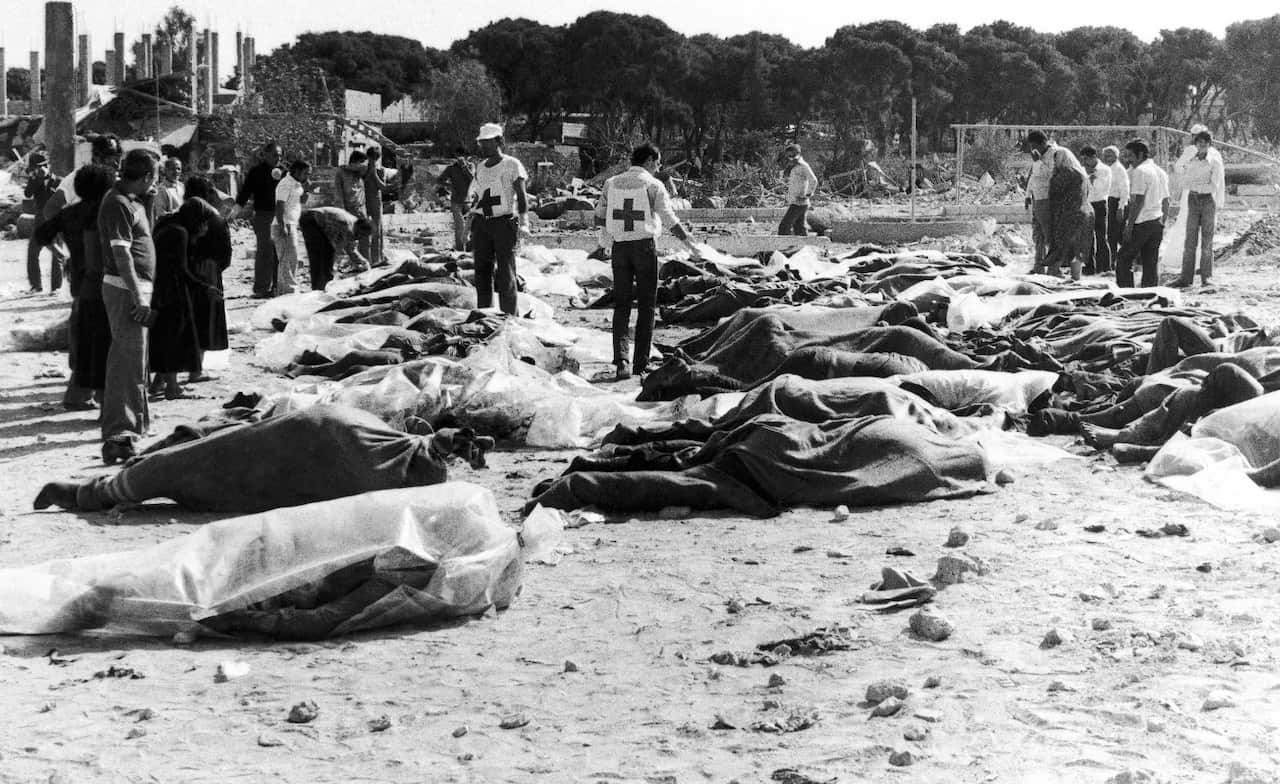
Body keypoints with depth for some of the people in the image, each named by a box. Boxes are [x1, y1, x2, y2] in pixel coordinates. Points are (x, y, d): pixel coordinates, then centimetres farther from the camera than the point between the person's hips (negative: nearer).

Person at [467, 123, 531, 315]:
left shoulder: (512, 165, -1)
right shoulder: (480, 168, 17)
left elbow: (521, 196, -7)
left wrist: (524, 221, -18)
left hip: (504, 222, -6)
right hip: (481, 224, 6)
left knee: (505, 274, -6)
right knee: (482, 272, 5)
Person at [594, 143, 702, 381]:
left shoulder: (612, 183, 4)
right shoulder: (653, 185, -7)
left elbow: (599, 217, 9)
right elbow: (670, 220, -8)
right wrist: (689, 243, 3)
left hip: (620, 246, 3)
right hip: (645, 246, -3)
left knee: (621, 305, 6)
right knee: (646, 305, 7)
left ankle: (622, 360, -9)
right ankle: (640, 363, 7)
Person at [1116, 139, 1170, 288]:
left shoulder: (1139, 171, -11)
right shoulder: (1160, 172, 16)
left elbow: (1138, 201, -18)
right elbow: (1166, 202, 18)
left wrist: (1129, 225, -17)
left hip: (1142, 223, -8)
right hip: (1157, 222, 8)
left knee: (1123, 261, -2)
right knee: (1151, 264, 9)